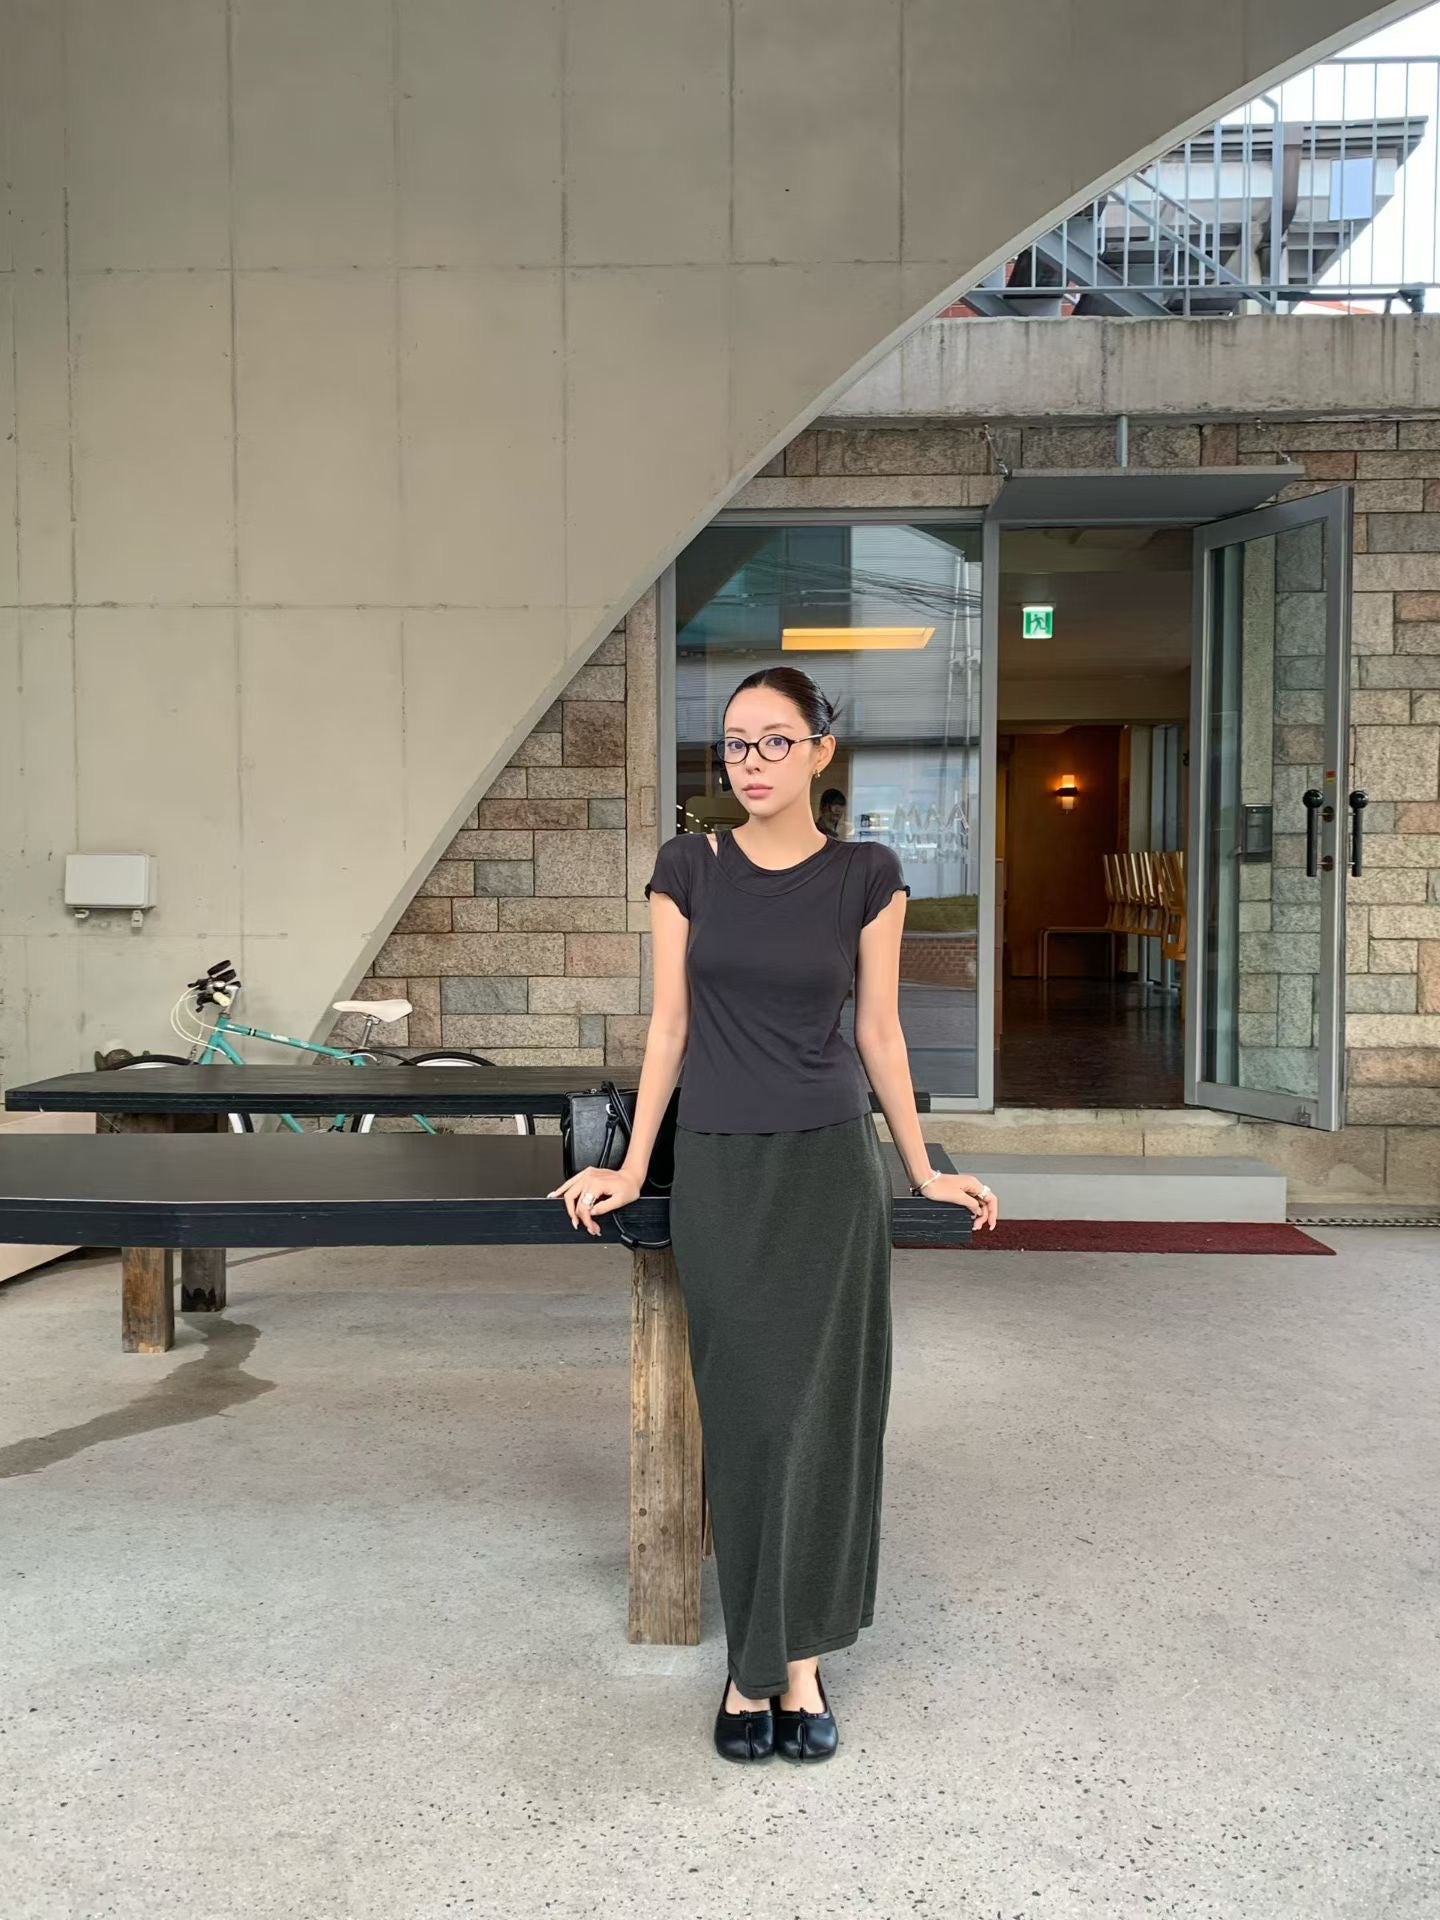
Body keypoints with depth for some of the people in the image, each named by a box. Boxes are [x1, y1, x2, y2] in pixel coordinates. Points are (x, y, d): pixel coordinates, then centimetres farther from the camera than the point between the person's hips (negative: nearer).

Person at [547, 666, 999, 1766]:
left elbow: (879, 1030, 5)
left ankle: (788, 1663, 17)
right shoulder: (689, 869, 2)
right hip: (719, 1171, 1)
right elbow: (670, 1023, 5)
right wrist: (632, 1167, 4)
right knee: (744, 1415, 5)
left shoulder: (866, 876, 0)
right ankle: (768, 1662, 20)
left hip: (830, 1166, 0)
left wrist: (924, 1170, 7)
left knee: (819, 1410, 3)